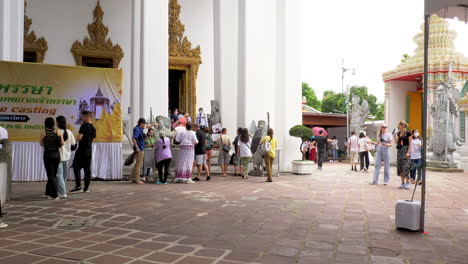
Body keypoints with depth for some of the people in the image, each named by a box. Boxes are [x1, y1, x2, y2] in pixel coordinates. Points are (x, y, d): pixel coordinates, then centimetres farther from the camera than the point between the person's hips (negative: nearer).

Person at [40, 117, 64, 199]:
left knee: (51, 175, 2)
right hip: (56, 154, 3)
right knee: (53, 174, 16)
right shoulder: (58, 132, -3)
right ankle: (48, 192, 27)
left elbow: (41, 144, -1)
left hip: (48, 154, -3)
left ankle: (55, 195, -4)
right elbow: (62, 143, -7)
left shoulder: (43, 133, -8)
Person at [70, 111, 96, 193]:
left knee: (76, 167, -2)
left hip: (82, 149, -7)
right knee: (87, 169, 8)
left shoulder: (84, 126, -11)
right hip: (89, 150, 7)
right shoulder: (93, 128, 13)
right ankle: (86, 187, 11)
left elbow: (79, 138, -18)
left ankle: (78, 186, -8)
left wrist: (76, 139, 3)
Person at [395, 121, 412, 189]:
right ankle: (403, 182, 14)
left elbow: (410, 143, -9)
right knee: (400, 167, 7)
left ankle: (407, 182, -1)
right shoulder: (398, 133, 11)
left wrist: (408, 152, -17)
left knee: (406, 167, -10)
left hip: (405, 151, -7)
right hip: (400, 151, 7)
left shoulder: (408, 133, -7)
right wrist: (395, 136, -1)